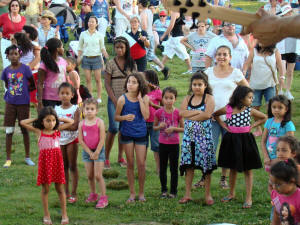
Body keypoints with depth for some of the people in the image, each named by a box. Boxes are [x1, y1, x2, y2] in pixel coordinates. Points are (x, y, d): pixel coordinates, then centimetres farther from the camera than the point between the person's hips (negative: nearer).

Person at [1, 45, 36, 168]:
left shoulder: (25, 69, -8)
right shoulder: (6, 70, 0)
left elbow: (33, 85, -1)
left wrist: (24, 90, -7)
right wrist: (11, 91, 0)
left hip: (23, 103, -2)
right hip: (10, 103, 2)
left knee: (25, 130, 8)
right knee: (9, 131, 2)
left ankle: (27, 157, 21)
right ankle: (8, 159, 9)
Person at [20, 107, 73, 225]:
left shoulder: (58, 130, 6)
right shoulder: (39, 132, 0)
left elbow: (71, 122, 15)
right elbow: (23, 123, -5)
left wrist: (58, 119, 9)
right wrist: (36, 119, 3)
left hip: (57, 161, 1)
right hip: (44, 161, -1)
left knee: (60, 189, 8)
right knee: (45, 189, 7)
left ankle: (64, 214, 15)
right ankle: (46, 215, 16)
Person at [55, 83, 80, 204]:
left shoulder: (75, 109, -9)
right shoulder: (56, 109, 2)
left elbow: (75, 126, -19)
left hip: (71, 140, -4)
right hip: (60, 140, 4)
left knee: (73, 166, 1)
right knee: (64, 167, 10)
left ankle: (74, 193, 6)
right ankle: (66, 192, 19)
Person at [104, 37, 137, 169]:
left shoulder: (132, 64, 6)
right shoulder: (111, 64, -2)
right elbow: (107, 85, -5)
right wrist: (116, 101, -12)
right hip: (114, 99, -3)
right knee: (114, 128, -10)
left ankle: (120, 157, 18)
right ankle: (106, 158, 0)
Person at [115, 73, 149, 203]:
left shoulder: (144, 98, -5)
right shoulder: (123, 99, -7)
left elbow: (146, 116, -16)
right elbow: (116, 117, -1)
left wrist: (140, 99, -16)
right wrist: (124, 117, -22)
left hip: (141, 133, 0)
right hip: (127, 133, 0)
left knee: (141, 164, 2)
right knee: (130, 164, 8)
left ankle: (141, 193, 17)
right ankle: (132, 193, 18)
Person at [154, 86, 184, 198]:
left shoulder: (178, 113, -7)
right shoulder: (159, 112, -3)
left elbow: (183, 128, 1)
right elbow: (154, 127, 8)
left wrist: (174, 128, -16)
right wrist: (160, 126, -13)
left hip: (174, 144, -2)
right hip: (162, 143, 2)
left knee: (174, 168, 5)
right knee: (162, 168, 10)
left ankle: (173, 191, 15)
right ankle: (164, 190, 22)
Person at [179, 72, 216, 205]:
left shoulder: (209, 98, -1)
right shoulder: (188, 98, 12)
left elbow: (207, 114, -17)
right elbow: (182, 113, -5)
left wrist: (190, 116, -10)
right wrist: (198, 111, -12)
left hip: (204, 135, -4)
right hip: (189, 135, 4)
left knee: (206, 164, 0)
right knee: (188, 164, 5)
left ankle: (208, 194, 8)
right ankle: (187, 194, 12)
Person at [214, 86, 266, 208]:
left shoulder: (250, 111, -4)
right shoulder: (228, 109, -4)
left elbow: (264, 118, 10)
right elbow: (215, 114, 13)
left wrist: (252, 125, 0)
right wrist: (222, 124, 2)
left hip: (245, 140, -1)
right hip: (231, 140, 1)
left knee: (248, 170, 3)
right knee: (233, 168, 14)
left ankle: (249, 197, 9)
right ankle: (232, 193, 30)